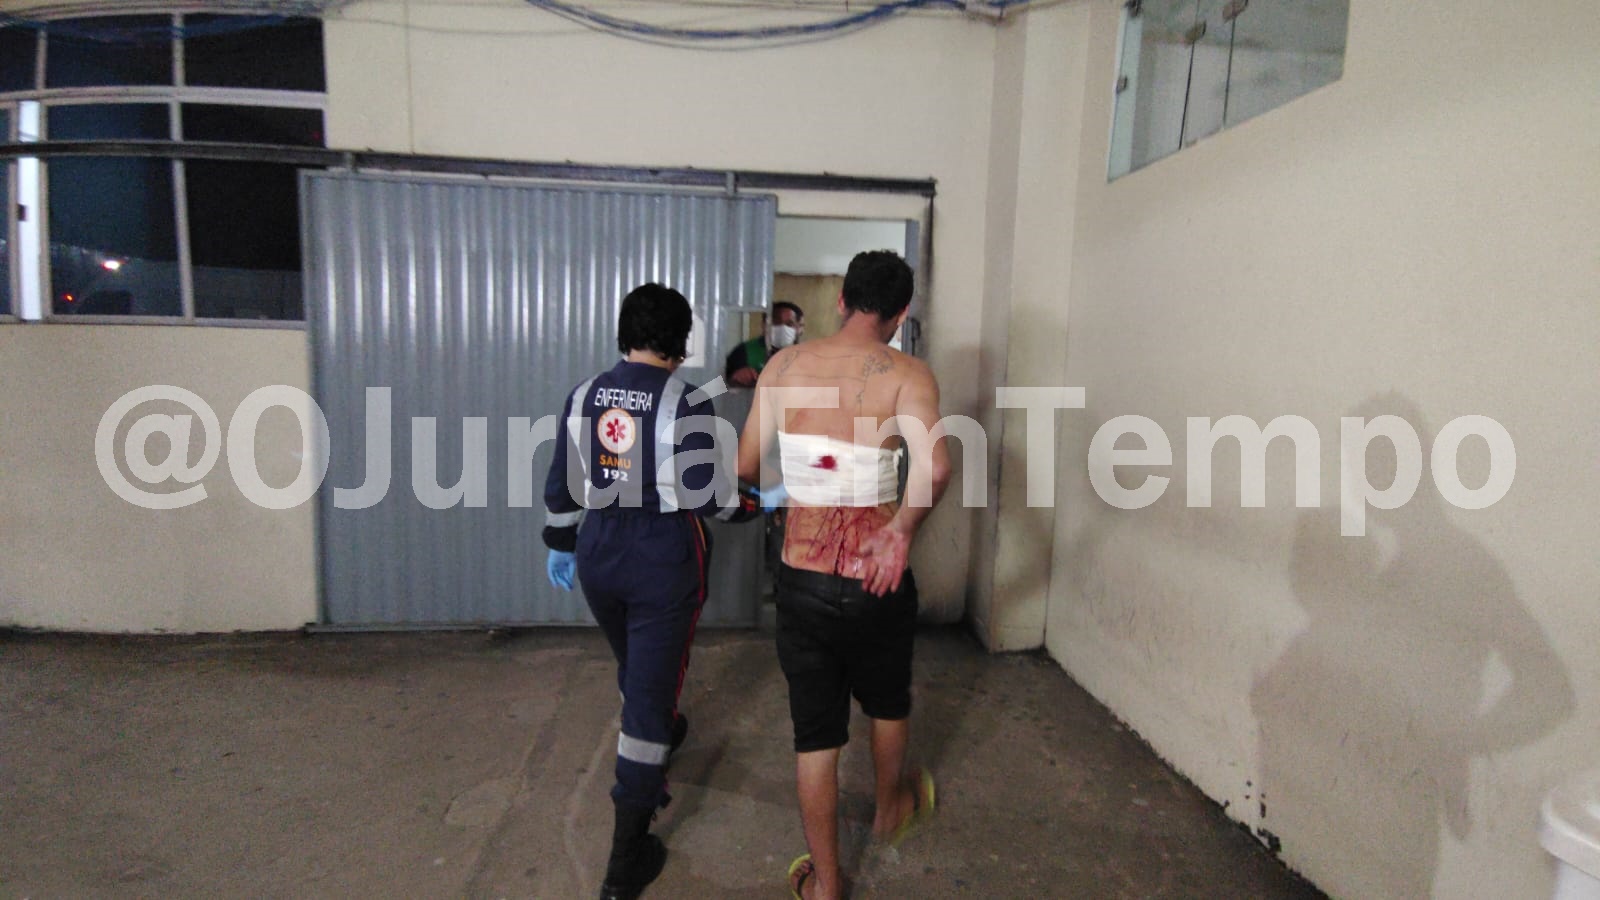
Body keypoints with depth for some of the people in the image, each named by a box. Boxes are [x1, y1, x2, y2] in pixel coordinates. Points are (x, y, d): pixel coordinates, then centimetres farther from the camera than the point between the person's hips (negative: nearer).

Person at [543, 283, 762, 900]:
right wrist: (760, 504, 1)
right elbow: (708, 494, -16)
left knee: (637, 671, 29)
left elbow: (561, 484, 6)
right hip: (664, 565, -5)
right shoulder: (685, 402, -16)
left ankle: (659, 733, 59)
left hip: (599, 560, 6)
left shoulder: (584, 396, 0)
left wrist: (561, 544, 19)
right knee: (651, 689, 3)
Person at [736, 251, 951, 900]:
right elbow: (934, 466, -30)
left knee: (815, 731, 15)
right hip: (876, 577, -1)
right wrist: (901, 533, -17)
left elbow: (746, 466, 3)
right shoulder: (906, 375, -11)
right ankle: (891, 807, 53)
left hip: (803, 575, 2)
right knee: (887, 700, 27)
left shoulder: (784, 366, -2)